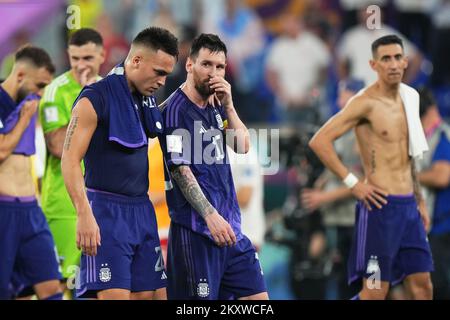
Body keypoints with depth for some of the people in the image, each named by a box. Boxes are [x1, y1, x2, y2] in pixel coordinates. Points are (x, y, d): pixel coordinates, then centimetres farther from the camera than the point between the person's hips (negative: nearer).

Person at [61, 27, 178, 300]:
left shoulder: (147, 101, 12)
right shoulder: (96, 99, -10)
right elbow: (70, 161, -14)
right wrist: (84, 215, -21)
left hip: (142, 210, 8)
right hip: (108, 211, -8)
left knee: (144, 293, 5)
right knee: (115, 295, -14)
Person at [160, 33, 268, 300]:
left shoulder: (215, 107, 15)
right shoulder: (176, 110, -10)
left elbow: (243, 146, 10)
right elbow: (180, 169, -16)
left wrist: (228, 105, -2)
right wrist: (211, 215, -24)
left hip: (229, 227, 8)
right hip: (195, 231, -8)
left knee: (258, 295, 6)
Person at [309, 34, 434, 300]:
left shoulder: (409, 97, 12)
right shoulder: (367, 102, -12)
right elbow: (319, 141, -18)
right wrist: (352, 183, -17)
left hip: (409, 206, 8)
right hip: (380, 205, -8)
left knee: (423, 287, 7)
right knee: (375, 292, -8)